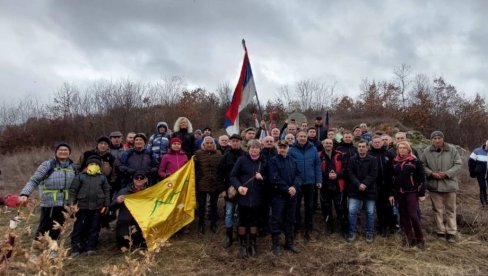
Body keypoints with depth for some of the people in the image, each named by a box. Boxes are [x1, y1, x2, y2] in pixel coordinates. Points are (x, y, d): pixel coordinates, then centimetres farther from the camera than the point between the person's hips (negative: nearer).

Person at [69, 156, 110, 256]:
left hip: (97, 208, 1)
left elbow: (107, 191, 9)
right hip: (83, 206, -1)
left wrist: (106, 205, 5)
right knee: (79, 227, 3)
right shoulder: (81, 176, 1)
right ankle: (76, 248, 14)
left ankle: (91, 247, 18)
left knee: (94, 228, 7)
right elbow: (73, 190, 2)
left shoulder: (102, 177, 5)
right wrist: (71, 203, -4)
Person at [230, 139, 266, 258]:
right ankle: (243, 245, 22)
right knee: (243, 221, 6)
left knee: (254, 221, 12)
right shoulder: (241, 160, -3)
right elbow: (233, 175, -3)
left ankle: (252, 244, 28)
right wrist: (238, 186, -18)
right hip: (243, 196, -2)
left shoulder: (263, 162, 4)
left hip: (256, 197, 2)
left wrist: (262, 178, -9)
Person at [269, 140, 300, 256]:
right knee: (276, 219, 0)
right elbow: (274, 178, -13)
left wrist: (294, 187, -14)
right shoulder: (273, 161, -4)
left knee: (290, 219, 13)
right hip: (278, 194, -5)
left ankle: (289, 243, 25)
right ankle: (275, 244, 11)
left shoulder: (293, 161, 11)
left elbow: (298, 175, 5)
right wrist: (287, 189, -16)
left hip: (292, 194, 5)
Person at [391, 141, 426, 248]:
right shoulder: (394, 162, 9)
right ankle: (410, 238, 18)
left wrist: (422, 194, -7)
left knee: (413, 215, -7)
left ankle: (420, 239, 10)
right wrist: (391, 194, 9)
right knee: (404, 215, 7)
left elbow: (421, 178, -4)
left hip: (411, 192, -4)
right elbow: (391, 178, 11)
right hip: (399, 193, 4)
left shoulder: (415, 161, -3)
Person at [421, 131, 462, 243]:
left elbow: (458, 164, -4)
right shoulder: (427, 151, -2)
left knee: (450, 210, 8)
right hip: (434, 185, 1)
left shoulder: (452, 150, -5)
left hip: (449, 184, -1)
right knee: (438, 209, 10)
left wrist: (447, 173, -16)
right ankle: (441, 231, 21)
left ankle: (451, 232, 18)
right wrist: (431, 173, -14)